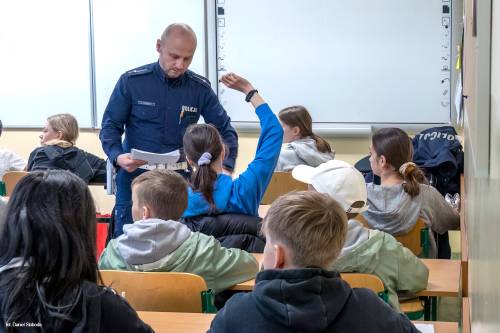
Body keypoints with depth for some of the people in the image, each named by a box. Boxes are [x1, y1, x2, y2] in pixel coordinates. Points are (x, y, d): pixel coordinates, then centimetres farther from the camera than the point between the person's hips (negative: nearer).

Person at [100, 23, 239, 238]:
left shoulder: (200, 89, 2)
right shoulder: (131, 82, -3)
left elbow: (225, 130, 7)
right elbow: (111, 126, 1)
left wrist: (225, 167, -10)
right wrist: (118, 156, -17)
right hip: (136, 175, -1)